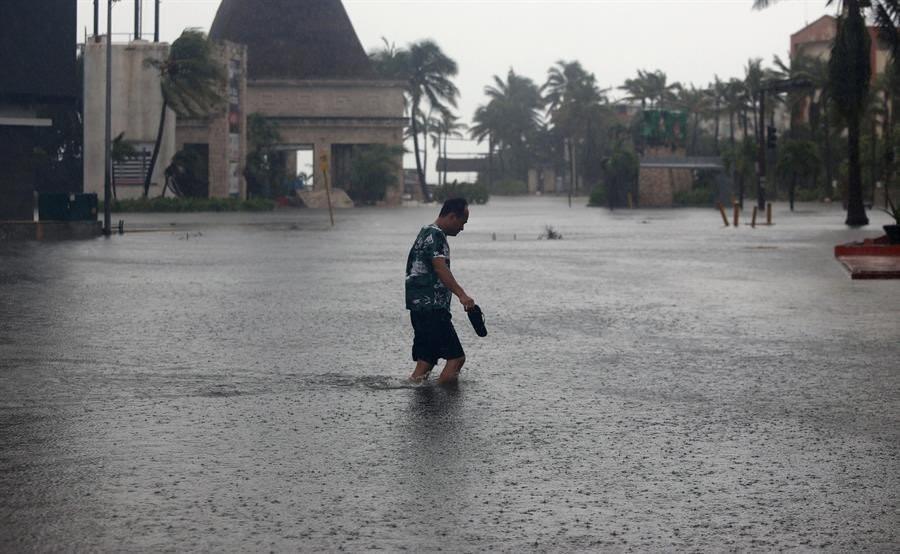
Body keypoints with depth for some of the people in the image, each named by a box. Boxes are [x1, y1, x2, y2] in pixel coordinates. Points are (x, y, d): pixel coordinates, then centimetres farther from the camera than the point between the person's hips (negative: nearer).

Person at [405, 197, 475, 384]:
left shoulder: (427, 232, 21)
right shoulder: (435, 235, -12)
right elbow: (440, 268, -26)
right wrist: (462, 295, -36)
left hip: (420, 306, 11)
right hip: (431, 307, -11)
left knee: (426, 359, 10)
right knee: (456, 357, -11)